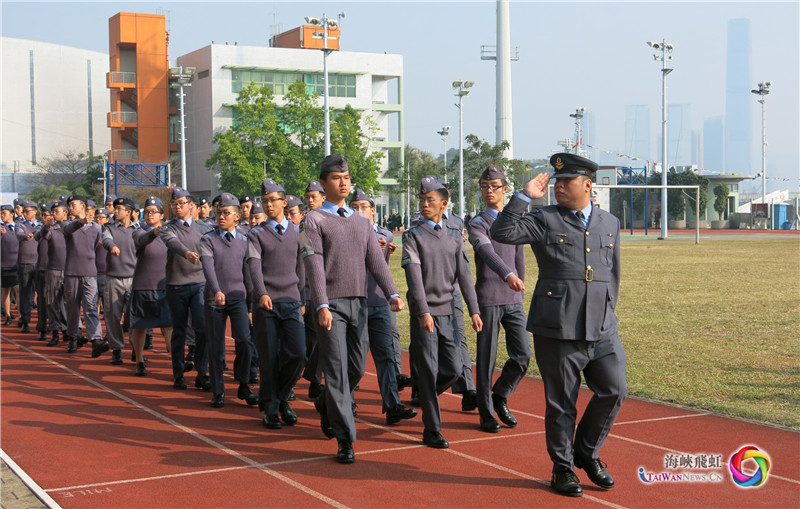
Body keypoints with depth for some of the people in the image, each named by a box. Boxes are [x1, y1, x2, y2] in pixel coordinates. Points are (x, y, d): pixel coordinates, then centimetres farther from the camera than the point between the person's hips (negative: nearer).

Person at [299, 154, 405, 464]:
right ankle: (345, 440, -4)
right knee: (337, 370, -7)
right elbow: (314, 264, -10)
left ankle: (327, 406, 37)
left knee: (357, 369, 10)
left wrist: (392, 293, -7)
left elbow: (376, 260, 7)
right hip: (331, 304, -5)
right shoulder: (314, 220, 0)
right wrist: (322, 305, -20)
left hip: (359, 302, 5)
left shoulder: (361, 221, 16)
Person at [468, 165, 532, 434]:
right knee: (486, 359, 0)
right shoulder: (478, 223, -5)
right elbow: (487, 252, -26)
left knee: (523, 354, -2)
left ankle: (500, 397, 20)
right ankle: (487, 413, 11)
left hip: (513, 300, 5)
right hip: (488, 300, -5)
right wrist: (508, 275, -43)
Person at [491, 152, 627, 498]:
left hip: (602, 330, 4)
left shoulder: (609, 223, 14)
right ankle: (563, 468, 20)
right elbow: (502, 233, -12)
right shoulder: (544, 219, 2)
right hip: (557, 330, -4)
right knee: (561, 404, 3)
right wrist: (525, 195, -13)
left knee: (614, 391, -1)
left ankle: (586, 452, 22)